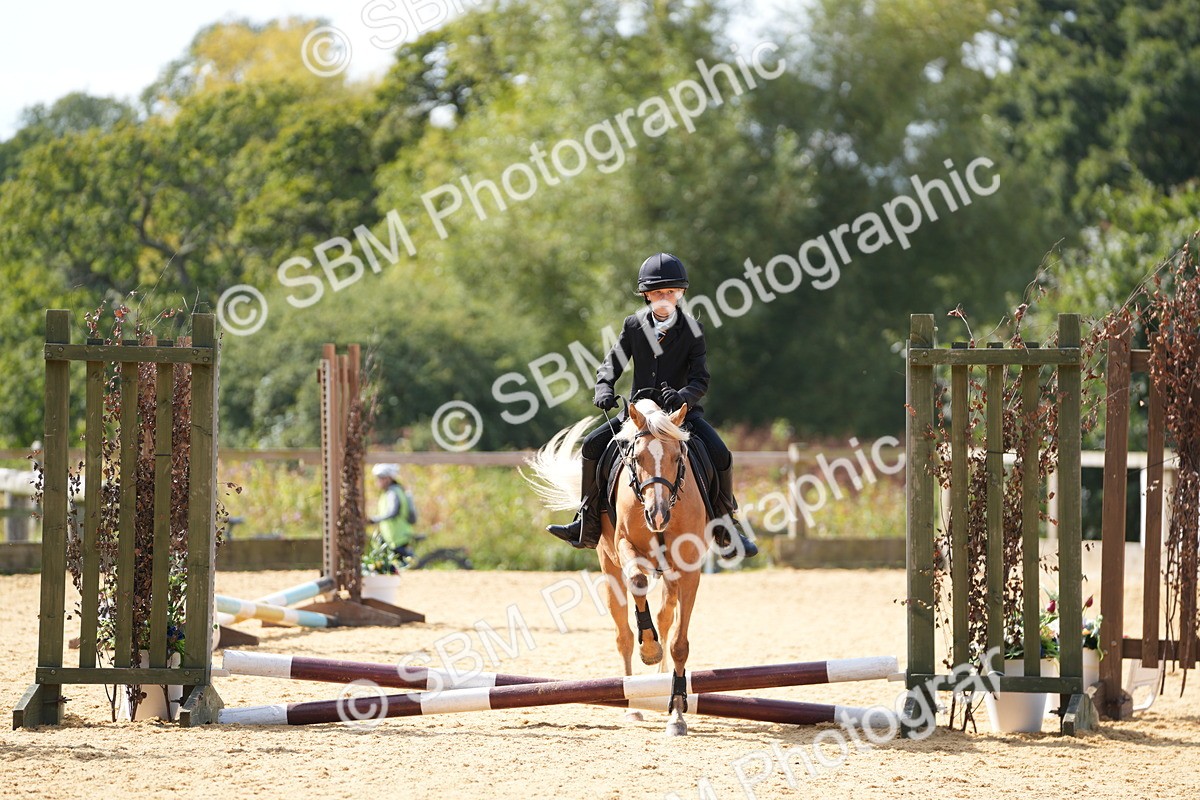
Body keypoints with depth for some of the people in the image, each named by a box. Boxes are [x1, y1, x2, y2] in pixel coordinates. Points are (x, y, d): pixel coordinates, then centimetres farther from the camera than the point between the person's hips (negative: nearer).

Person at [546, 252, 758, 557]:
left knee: (720, 455, -24)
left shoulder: (692, 329, -5)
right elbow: (610, 366, 4)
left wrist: (683, 396, -33)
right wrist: (604, 390, -18)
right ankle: (587, 527, -1)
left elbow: (700, 379, -12)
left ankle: (727, 529, -4)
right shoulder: (634, 325, 1)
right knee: (593, 445, -13)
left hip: (683, 408, -2)